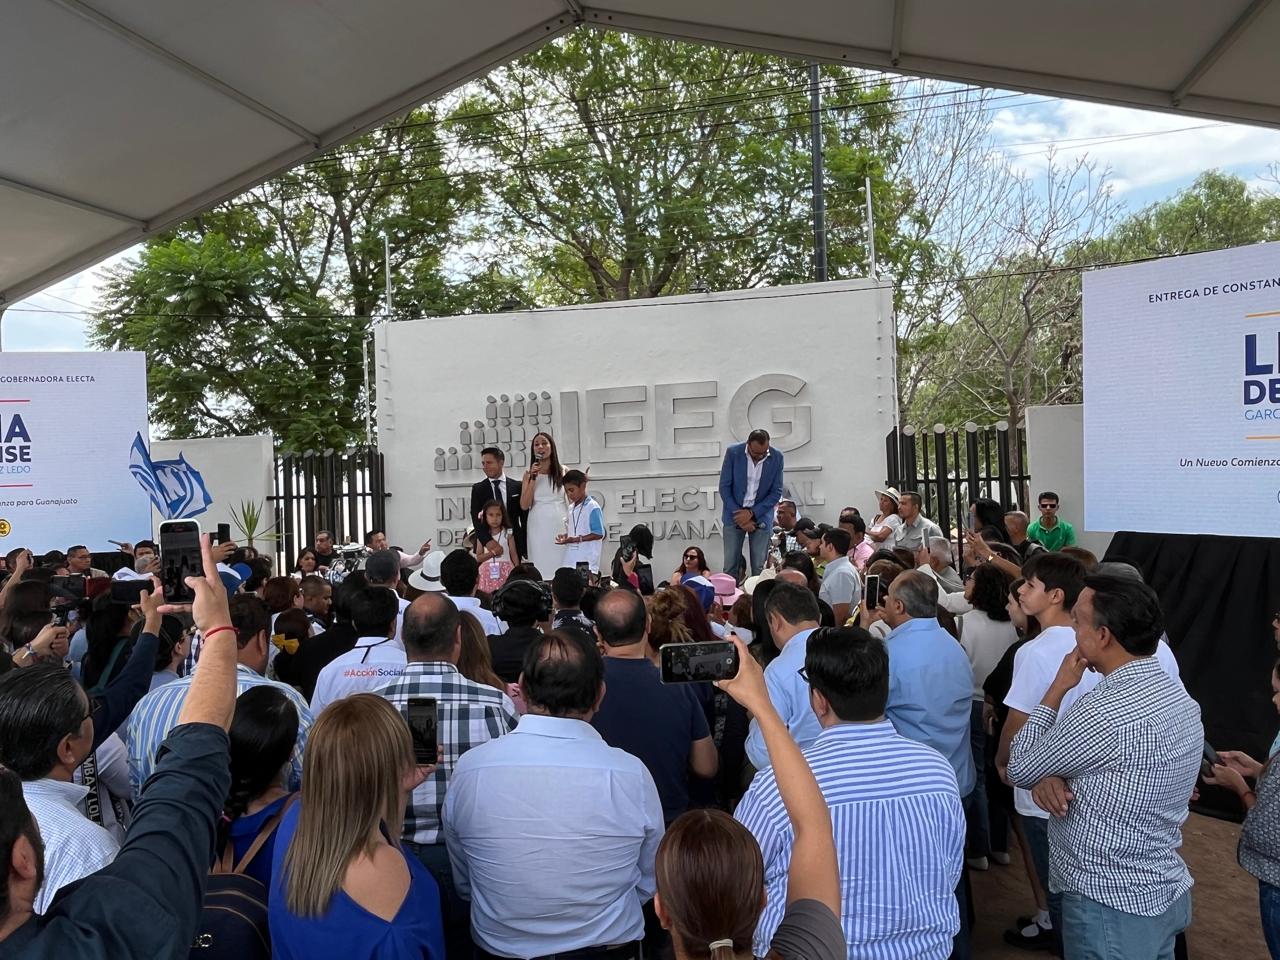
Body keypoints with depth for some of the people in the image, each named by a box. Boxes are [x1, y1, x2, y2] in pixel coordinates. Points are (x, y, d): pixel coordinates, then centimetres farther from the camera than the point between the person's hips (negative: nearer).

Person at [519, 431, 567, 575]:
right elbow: (524, 505, -4)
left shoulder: (563, 471, 5)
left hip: (559, 526, 0)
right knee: (540, 565, 0)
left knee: (561, 564, 0)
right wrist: (533, 478, -8)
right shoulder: (529, 474, 5)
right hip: (538, 527, 0)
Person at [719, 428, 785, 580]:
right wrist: (739, 515, -11)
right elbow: (724, 487, -5)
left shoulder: (776, 457, -6)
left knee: (759, 567, -2)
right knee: (730, 566, -3)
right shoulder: (733, 452, -9)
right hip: (735, 514, 0)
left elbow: (776, 492, -3)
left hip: (761, 515, 0)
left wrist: (752, 513, -13)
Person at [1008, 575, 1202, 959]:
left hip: (1111, 908, -8)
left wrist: (1057, 688, -8)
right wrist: (1050, 776, -13)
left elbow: (1020, 769, -13)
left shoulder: (1106, 712, -29)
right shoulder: (1175, 693, 1)